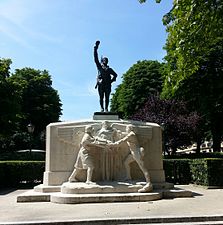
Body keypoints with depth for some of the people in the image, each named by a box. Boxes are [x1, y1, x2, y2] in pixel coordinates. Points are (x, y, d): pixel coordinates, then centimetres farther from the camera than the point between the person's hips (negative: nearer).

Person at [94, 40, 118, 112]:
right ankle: (102, 108, -2)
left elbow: (115, 75, 24)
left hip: (107, 85, 2)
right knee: (101, 97, -5)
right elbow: (96, 58, 10)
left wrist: (111, 81, 6)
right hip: (101, 84, -2)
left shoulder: (109, 69, 23)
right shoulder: (99, 66, 16)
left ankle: (106, 108, -4)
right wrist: (95, 48, 6)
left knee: (107, 97, -4)